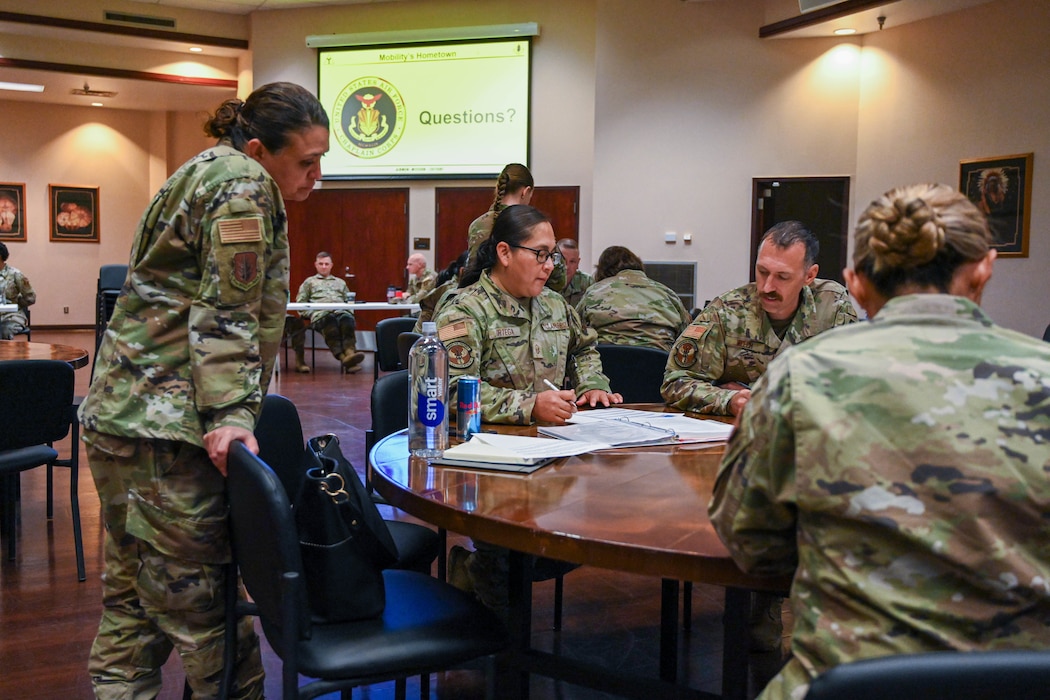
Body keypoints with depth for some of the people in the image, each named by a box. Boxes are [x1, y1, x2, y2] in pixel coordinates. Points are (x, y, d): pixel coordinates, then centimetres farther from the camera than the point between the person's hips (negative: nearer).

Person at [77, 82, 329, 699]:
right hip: (166, 423, -11)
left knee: (132, 597, 16)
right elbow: (226, 314, -17)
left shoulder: (208, 171, 21)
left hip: (120, 414, 11)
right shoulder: (244, 184, -10)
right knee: (201, 601, -4)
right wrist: (229, 415, -20)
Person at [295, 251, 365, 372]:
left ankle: (350, 352, -62)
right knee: (330, 320, -41)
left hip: (342, 311, 2)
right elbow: (300, 303, 19)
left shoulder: (340, 282, 37)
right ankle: (343, 357, -58)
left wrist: (349, 309, 3)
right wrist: (311, 313, 0)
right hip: (320, 313, -2)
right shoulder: (309, 282, 30)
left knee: (347, 318, -38)